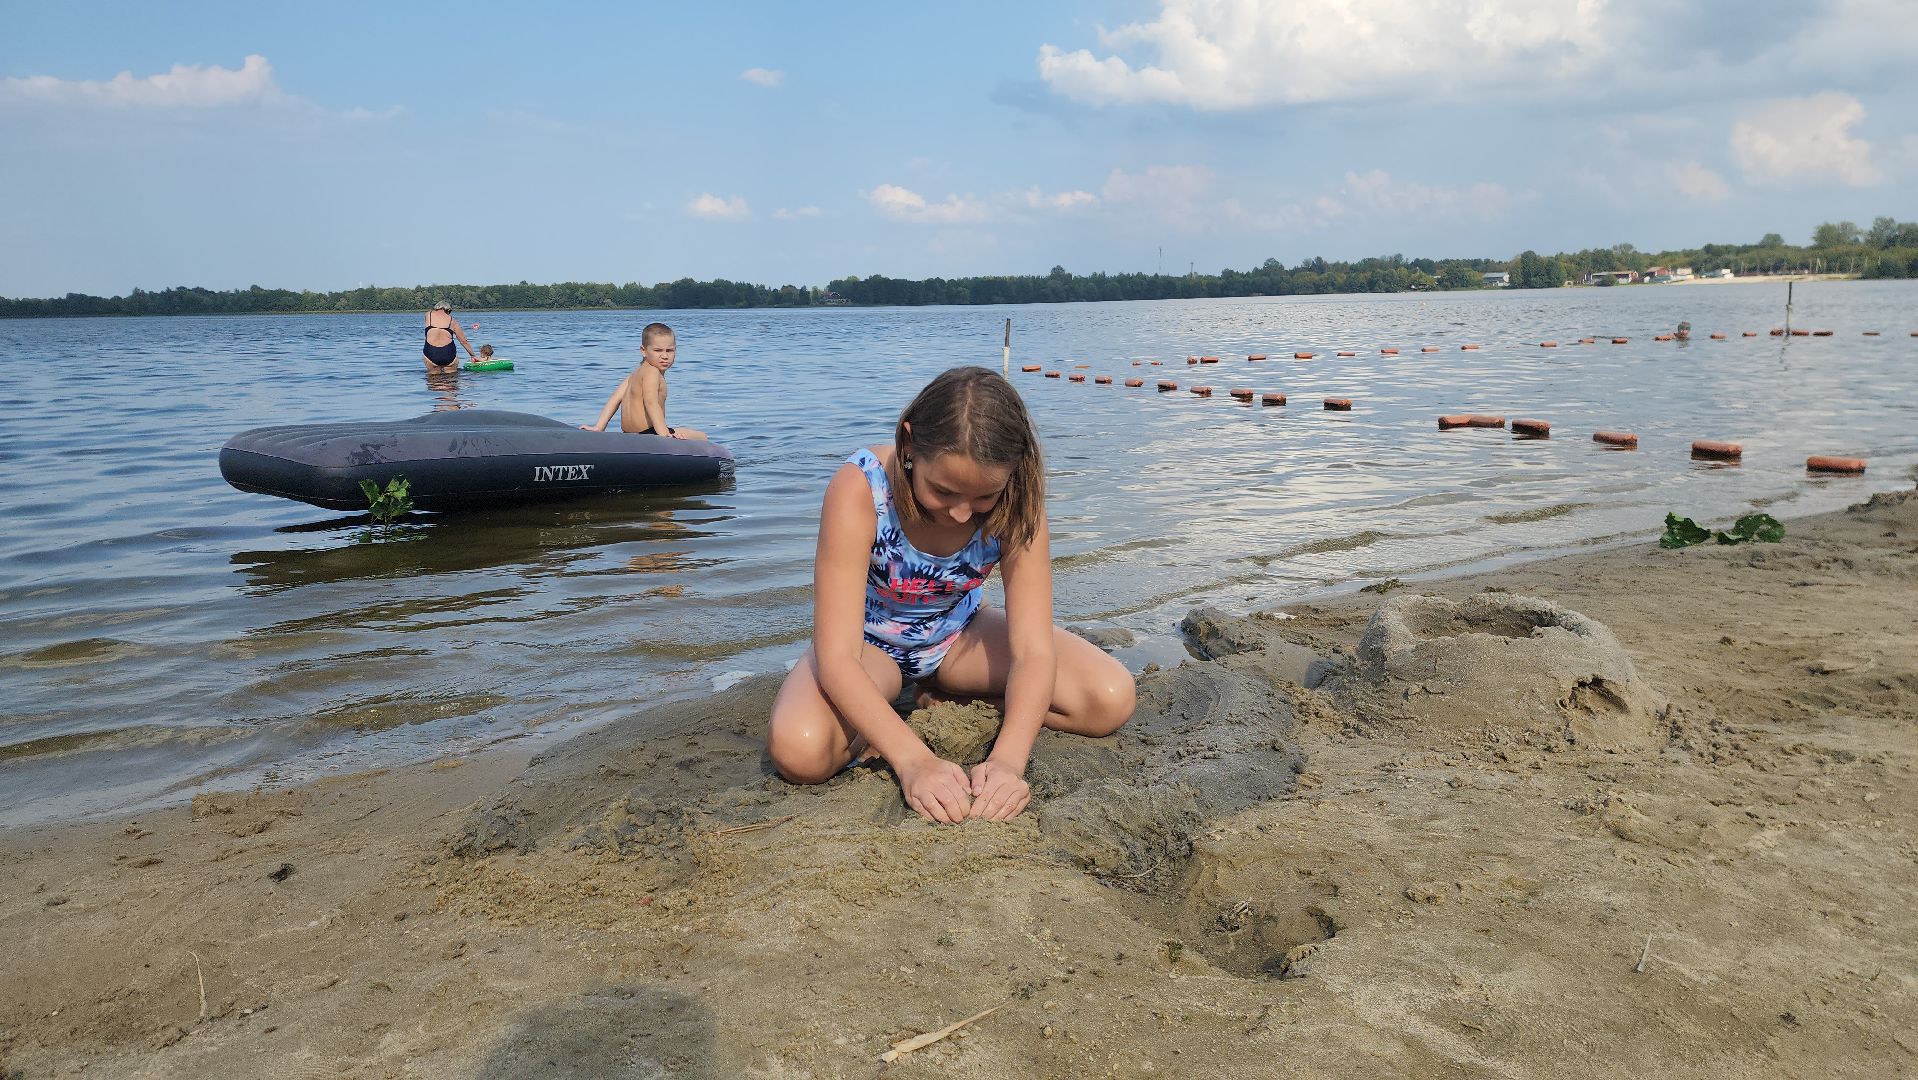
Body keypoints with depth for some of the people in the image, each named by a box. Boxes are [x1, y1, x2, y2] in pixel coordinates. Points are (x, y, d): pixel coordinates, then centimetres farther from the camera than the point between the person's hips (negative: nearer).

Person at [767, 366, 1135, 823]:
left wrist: (1008, 757, -45)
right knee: (799, 749, -35)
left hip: (958, 633, 3)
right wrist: (913, 760, -49)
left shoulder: (1014, 500, -25)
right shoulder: (859, 489, -33)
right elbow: (836, 657, -36)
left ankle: (944, 704, 1)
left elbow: (1034, 649, -27)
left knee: (1112, 699, -16)